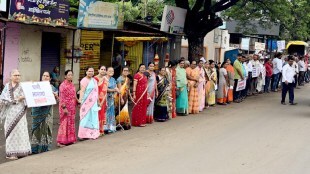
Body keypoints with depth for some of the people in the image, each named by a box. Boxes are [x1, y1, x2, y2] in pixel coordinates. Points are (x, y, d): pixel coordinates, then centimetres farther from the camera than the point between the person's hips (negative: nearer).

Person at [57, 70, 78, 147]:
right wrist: (64, 107, -22)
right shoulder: (63, 85, -14)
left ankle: (70, 139, 23)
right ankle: (60, 141, -1)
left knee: (71, 123, 13)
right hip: (65, 107, -8)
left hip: (72, 107, 8)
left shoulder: (72, 85, 10)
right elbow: (61, 98, -18)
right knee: (65, 123, -6)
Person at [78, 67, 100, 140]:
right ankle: (84, 134, -1)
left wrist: (97, 101, 19)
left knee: (93, 117, 9)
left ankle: (92, 133, 16)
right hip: (86, 102, -7)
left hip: (94, 102, 7)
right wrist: (80, 99, -32)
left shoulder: (94, 80, 14)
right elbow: (82, 91, -20)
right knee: (86, 117, -5)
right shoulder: (84, 80, -10)